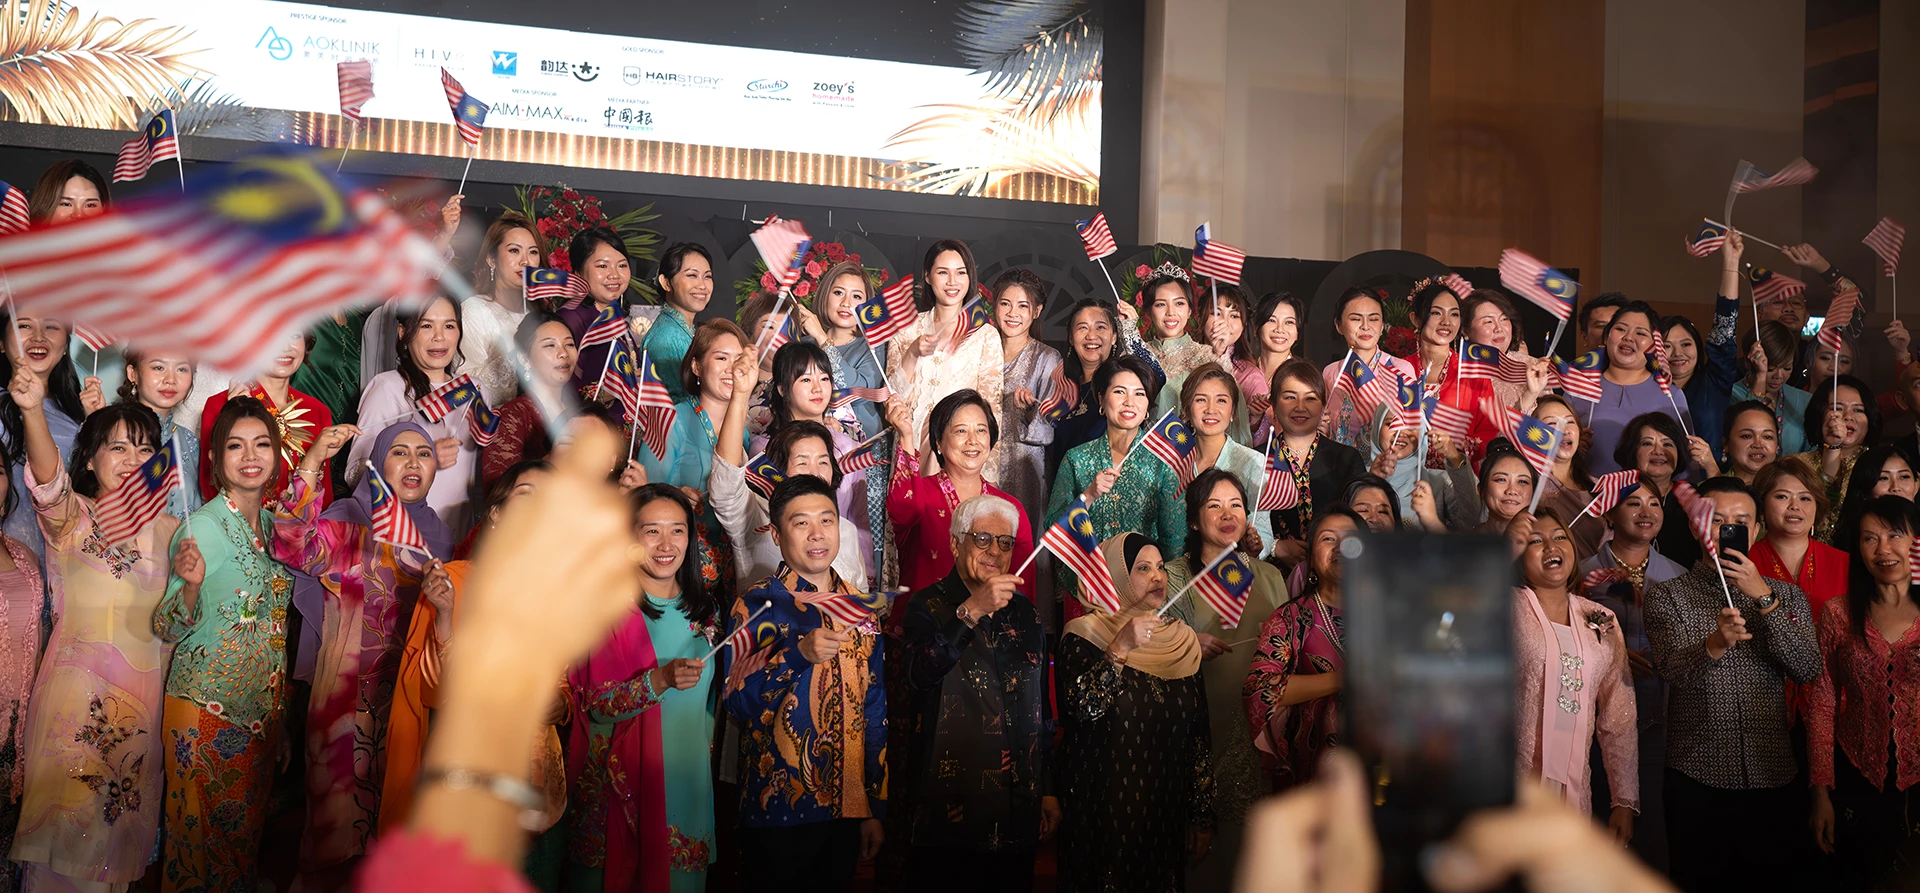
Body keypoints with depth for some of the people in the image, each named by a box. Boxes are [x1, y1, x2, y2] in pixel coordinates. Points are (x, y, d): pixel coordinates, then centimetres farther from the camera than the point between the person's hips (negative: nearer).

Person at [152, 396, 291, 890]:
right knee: (204, 824, 4)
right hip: (206, 704, -6)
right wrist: (191, 585, -32)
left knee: (248, 823, 16)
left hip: (263, 700, 6)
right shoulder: (201, 526, -14)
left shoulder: (274, 523, 6)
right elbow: (168, 629, -15)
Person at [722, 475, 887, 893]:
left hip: (846, 810, 4)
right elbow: (736, 704, -13)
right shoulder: (756, 605, -5)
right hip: (776, 811, -4)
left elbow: (876, 713, 11)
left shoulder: (862, 609, 8)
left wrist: (877, 808, 10)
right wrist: (798, 654, -27)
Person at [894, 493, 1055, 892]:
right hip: (946, 807, -4)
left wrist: (1049, 789, 14)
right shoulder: (927, 606, -2)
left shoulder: (1025, 614, 13)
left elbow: (1042, 709, 17)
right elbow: (919, 673, -23)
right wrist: (972, 611, -33)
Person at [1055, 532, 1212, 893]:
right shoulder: (1085, 636, -5)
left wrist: (1202, 816, 7)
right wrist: (1120, 649, -25)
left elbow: (1199, 734, 9)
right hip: (1102, 809, -4)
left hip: (1168, 812, 4)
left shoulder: (1182, 642, 7)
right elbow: (1076, 710, -20)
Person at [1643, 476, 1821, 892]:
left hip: (1774, 779, 2)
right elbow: (1673, 670, -16)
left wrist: (1763, 598, -12)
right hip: (1698, 780, -2)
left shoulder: (1786, 595, 11)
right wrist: (1714, 643, -37)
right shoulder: (1668, 595, 2)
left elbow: (1807, 669, -5)